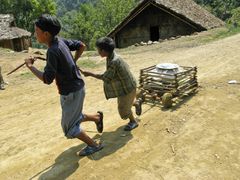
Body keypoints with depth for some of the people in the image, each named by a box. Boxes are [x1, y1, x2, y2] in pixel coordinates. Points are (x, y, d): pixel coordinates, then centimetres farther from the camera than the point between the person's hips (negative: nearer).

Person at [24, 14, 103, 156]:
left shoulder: (53, 51, -26)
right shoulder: (61, 41, -2)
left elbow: (47, 79, -26)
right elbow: (82, 46, 11)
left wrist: (30, 66, -13)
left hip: (72, 93, -9)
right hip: (75, 88, 9)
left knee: (69, 128, 7)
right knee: (73, 118, 27)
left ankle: (94, 145, 20)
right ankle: (97, 117, 38)